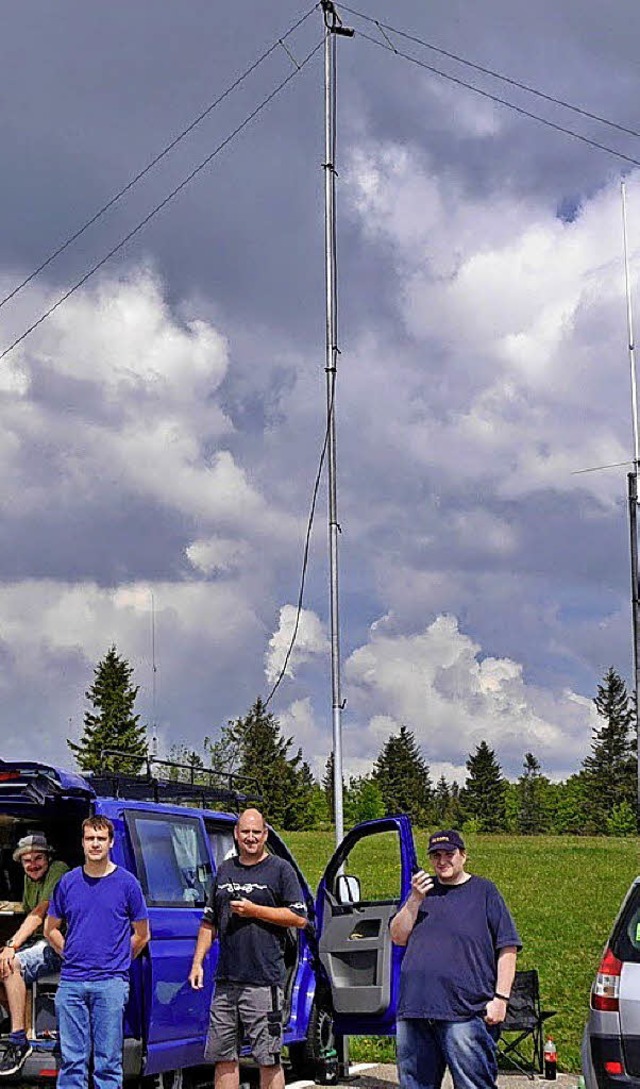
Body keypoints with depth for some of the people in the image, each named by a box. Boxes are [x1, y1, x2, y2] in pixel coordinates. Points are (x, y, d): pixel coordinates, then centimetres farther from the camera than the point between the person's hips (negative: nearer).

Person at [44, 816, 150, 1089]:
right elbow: (51, 929, 19)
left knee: (108, 1062, 1)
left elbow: (141, 935, 8)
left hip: (111, 984, -2)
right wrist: (71, 956, 10)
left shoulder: (126, 883, 2)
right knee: (71, 1059, 5)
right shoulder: (68, 882, 9)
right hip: (71, 982, 3)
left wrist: (117, 961, 7)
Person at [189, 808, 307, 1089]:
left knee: (268, 1059, -3)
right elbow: (209, 921, 23)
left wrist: (254, 911, -11)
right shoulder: (225, 870, 18)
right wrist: (197, 962, 13)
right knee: (223, 1057, 7)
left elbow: (299, 918, -5)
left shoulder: (280, 869, 2)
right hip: (226, 981, 6)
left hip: (263, 981, -5)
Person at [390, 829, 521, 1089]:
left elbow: (507, 949, 3)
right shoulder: (423, 890, 20)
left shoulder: (484, 891, 7)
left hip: (465, 1012, -5)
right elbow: (398, 937, 11)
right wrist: (415, 900, -3)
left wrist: (500, 998, -7)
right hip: (414, 1010, 5)